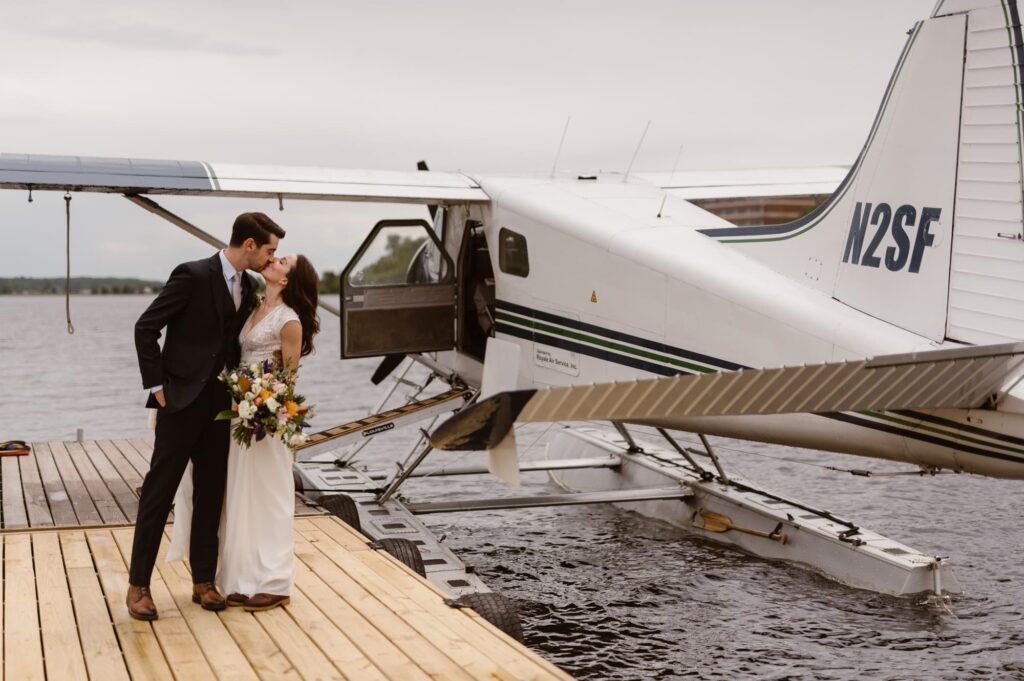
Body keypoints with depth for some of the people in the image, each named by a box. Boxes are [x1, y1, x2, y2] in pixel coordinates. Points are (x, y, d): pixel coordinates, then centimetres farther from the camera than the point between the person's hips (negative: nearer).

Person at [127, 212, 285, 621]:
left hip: (221, 403, 7)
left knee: (211, 493, 9)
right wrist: (157, 386, -13)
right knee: (159, 492, 0)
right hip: (183, 401, -6)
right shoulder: (193, 275, -14)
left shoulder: (248, 287, 8)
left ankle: (204, 580, 18)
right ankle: (138, 585, 8)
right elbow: (146, 328, -13)